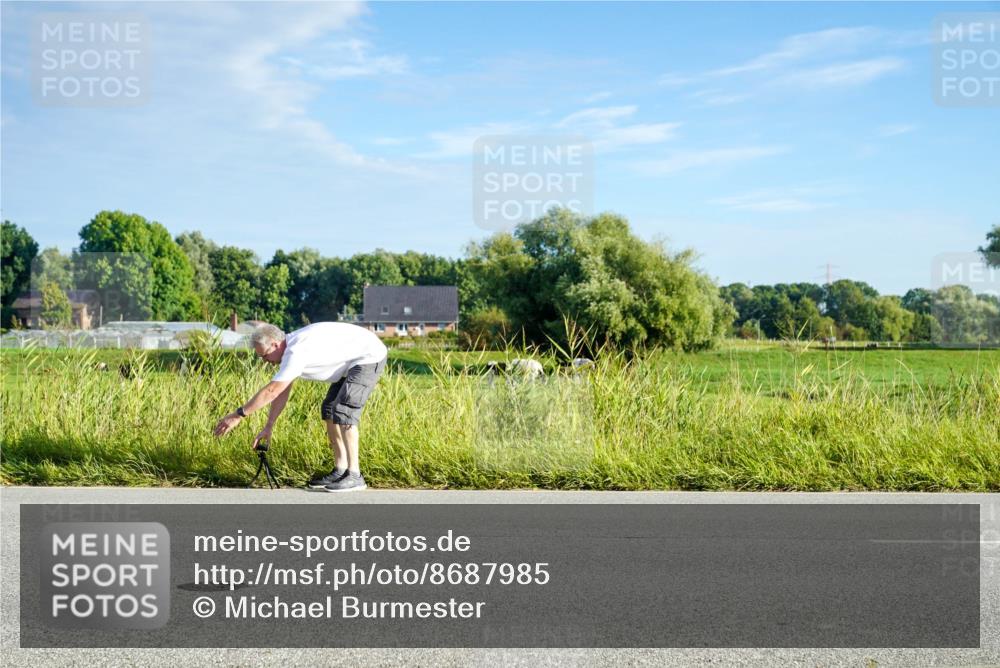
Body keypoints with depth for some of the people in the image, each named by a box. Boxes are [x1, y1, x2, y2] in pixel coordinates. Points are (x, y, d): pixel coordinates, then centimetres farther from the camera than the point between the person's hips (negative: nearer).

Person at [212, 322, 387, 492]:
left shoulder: (297, 352, -26)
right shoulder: (291, 348, 5)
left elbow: (271, 391, -25)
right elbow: (282, 393, 11)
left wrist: (238, 415, -19)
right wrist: (268, 427, 11)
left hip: (370, 356, -10)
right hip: (353, 362, 11)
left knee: (343, 410, -18)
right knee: (329, 409, 10)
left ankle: (354, 476, -14)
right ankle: (340, 471, 10)